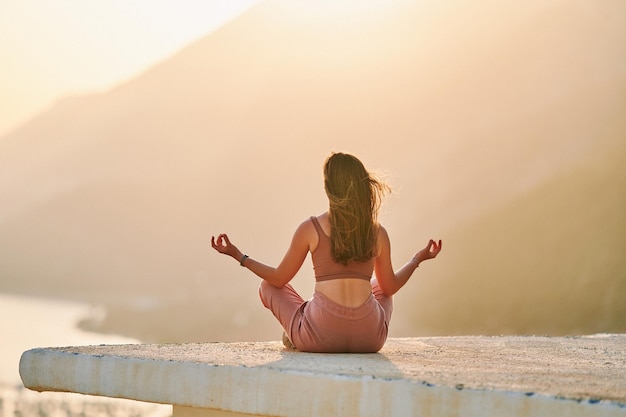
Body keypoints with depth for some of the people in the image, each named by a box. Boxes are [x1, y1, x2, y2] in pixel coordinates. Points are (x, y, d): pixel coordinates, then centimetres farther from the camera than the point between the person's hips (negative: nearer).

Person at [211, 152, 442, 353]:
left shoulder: (310, 229, -4)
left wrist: (238, 256, 18)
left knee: (267, 286, 21)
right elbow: (390, 286, 16)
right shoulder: (378, 233, 3)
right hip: (369, 339, 2)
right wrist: (418, 259, 33)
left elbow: (279, 278, 5)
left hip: (319, 338, -2)